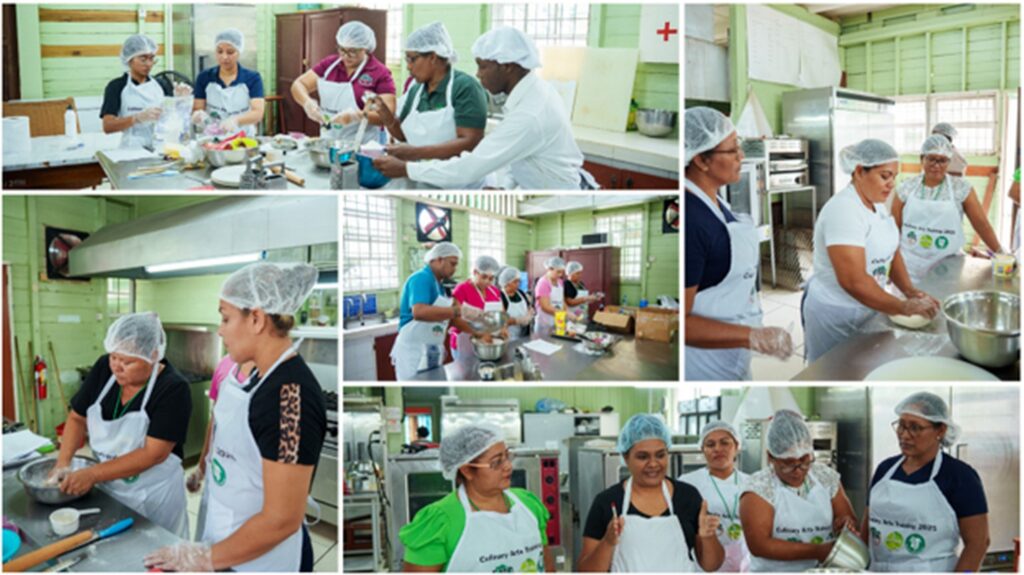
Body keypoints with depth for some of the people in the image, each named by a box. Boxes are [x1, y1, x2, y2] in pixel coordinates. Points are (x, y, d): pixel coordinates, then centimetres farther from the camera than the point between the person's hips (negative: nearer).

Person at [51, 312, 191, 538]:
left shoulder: (173, 388, -22)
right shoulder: (104, 368, -6)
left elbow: (154, 453, -25)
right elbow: (77, 418, 4)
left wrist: (92, 474, -26)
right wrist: (62, 463, -9)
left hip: (152, 498, -5)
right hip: (106, 491, 5)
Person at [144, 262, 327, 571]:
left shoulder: (291, 394, -25)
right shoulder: (264, 376, 2)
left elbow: (281, 519, -25)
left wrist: (206, 557, -14)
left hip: (263, 558, -8)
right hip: (230, 546, 8)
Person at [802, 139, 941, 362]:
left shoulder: (877, 204, 4)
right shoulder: (843, 210, -25)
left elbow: (891, 252, 13)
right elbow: (854, 282, -31)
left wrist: (910, 290, -3)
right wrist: (904, 307, -25)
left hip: (866, 310, 8)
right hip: (836, 318, -8)